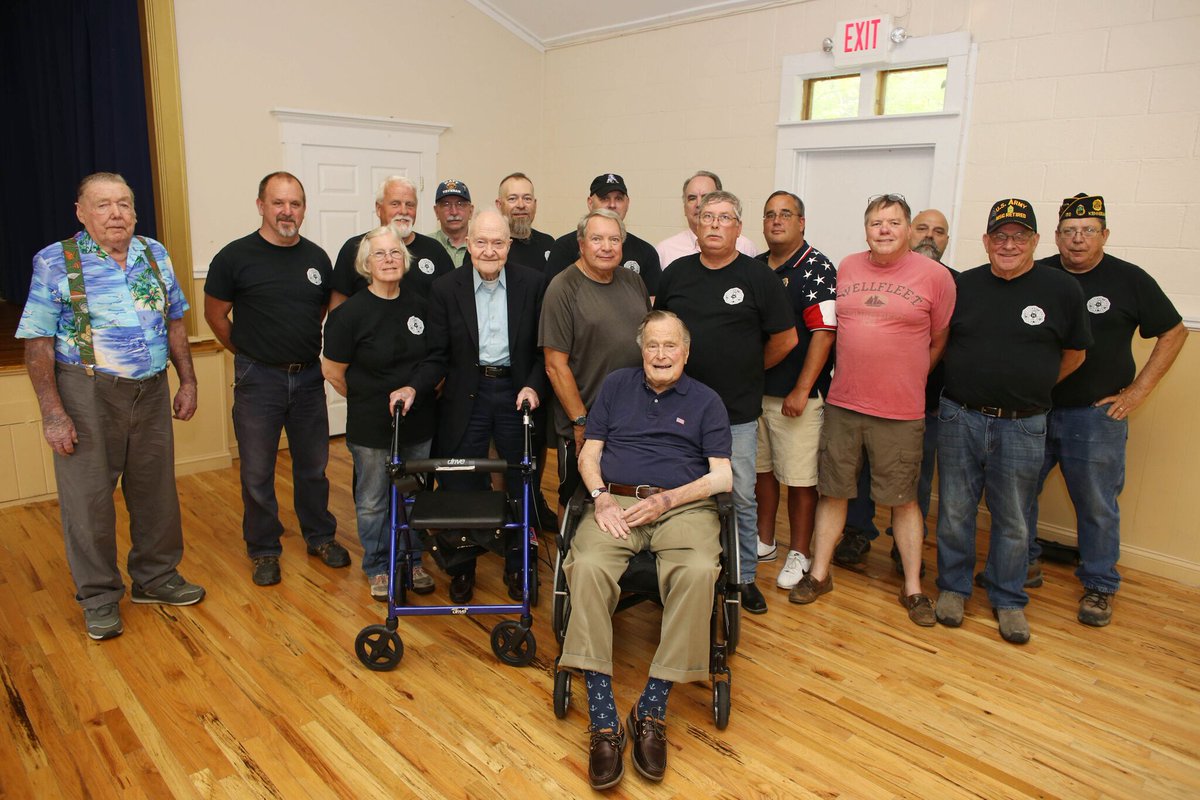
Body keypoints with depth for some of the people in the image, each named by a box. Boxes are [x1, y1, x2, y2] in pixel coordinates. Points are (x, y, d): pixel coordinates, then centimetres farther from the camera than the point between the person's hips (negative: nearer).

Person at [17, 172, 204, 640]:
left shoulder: (155, 255, 6)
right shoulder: (55, 262, -6)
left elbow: (174, 323, 13)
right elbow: (38, 343, -8)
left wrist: (187, 381, 8)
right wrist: (52, 413, -12)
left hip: (151, 391, 4)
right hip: (87, 395, -4)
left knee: (156, 491, 13)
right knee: (89, 499, 5)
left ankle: (156, 576, 32)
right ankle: (99, 597, 22)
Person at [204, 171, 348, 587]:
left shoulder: (317, 258, 3)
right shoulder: (235, 256, -9)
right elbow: (215, 315, 0)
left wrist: (307, 352, 10)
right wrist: (248, 353, 4)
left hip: (308, 376, 3)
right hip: (258, 379, -3)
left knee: (313, 466, 14)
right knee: (257, 471, 7)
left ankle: (320, 537, 31)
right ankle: (264, 550, 23)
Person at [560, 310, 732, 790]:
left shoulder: (705, 401, 15)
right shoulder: (616, 385, 20)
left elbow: (723, 475, 5)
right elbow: (589, 453, 15)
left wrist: (666, 500, -8)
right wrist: (601, 495, -5)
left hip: (683, 506, -1)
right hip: (615, 503, 1)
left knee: (698, 571, -34)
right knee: (587, 566, -32)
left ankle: (652, 710, -23)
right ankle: (603, 720, -29)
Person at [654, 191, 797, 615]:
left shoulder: (758, 276, -3)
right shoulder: (676, 273, 6)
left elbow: (785, 339, 1)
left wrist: (748, 370, 7)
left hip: (738, 412, -2)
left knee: (741, 497, 6)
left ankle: (745, 576, 22)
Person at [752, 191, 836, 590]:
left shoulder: (817, 268, -8)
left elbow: (823, 332, -14)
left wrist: (802, 390, -17)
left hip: (797, 396, -6)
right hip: (754, 390, 6)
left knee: (800, 478, 2)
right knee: (761, 468, 15)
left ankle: (799, 553, 17)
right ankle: (764, 541, 31)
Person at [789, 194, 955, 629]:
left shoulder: (935, 275, -4)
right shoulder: (845, 268, 6)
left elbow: (940, 341, 4)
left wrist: (907, 378, 4)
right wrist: (856, 373, 10)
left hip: (901, 412, -3)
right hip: (842, 404, 3)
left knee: (903, 499, 7)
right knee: (833, 491, 11)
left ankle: (912, 587, 22)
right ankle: (819, 572, 24)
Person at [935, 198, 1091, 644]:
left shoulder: (1061, 289, -2)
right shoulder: (964, 285, 3)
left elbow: (1074, 353, 9)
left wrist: (1031, 389, 10)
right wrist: (974, 382, 8)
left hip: (1022, 427, -1)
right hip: (960, 419, 1)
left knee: (1012, 521, 10)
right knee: (954, 512, 10)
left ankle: (1008, 600, 27)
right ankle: (953, 587, 27)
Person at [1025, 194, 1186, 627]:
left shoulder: (1129, 279, -1)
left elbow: (1173, 332, 6)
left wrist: (1138, 389, -1)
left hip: (1097, 414, -2)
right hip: (1031, 410, 2)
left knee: (1097, 505, 5)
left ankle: (1100, 586, 22)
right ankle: (1023, 561, 30)